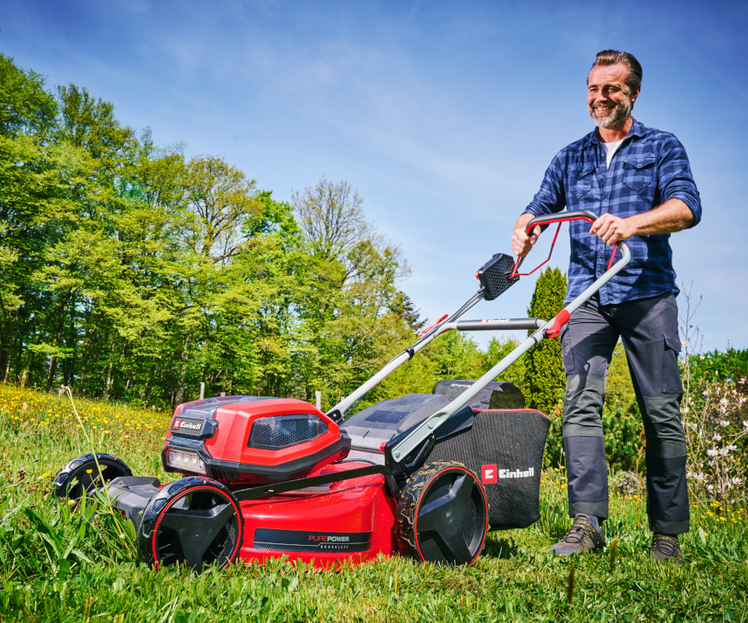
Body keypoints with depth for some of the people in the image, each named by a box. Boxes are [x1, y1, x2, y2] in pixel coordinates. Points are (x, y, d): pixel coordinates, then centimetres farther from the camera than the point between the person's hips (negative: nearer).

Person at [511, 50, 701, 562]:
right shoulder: (569, 158, 21)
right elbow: (540, 208, 18)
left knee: (661, 410, -3)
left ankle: (668, 532, 6)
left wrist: (632, 223, -26)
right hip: (587, 295, 2)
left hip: (647, 293, -2)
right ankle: (587, 522, -12)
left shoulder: (663, 147, 10)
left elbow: (687, 206, -6)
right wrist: (523, 230, -7)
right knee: (581, 400, -12)